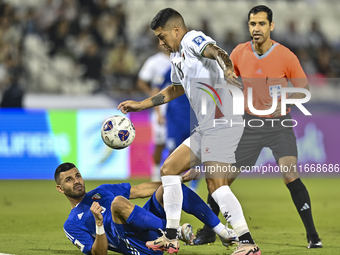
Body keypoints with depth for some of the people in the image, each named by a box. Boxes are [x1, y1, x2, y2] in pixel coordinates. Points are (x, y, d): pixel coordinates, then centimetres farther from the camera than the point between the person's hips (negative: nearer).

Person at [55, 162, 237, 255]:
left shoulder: (101, 191, 25)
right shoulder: (72, 225, 8)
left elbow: (140, 190, 24)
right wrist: (99, 223, -22)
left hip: (152, 229, 6)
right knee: (118, 202, -31)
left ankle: (221, 231, -17)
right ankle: (176, 232, -32)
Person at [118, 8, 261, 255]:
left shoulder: (193, 39, -6)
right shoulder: (177, 56, 23)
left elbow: (216, 51, -29)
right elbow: (176, 89, 40)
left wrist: (227, 70, -51)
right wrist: (140, 105, 42)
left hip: (222, 122, -11)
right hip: (207, 128, 11)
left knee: (215, 183, -20)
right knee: (169, 169, 15)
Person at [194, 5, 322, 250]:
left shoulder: (286, 56, -12)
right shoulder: (239, 53, -4)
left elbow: (304, 90, -3)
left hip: (279, 124, -3)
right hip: (250, 122, 3)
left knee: (290, 176, -20)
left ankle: (313, 235, -10)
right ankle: (208, 231, 18)